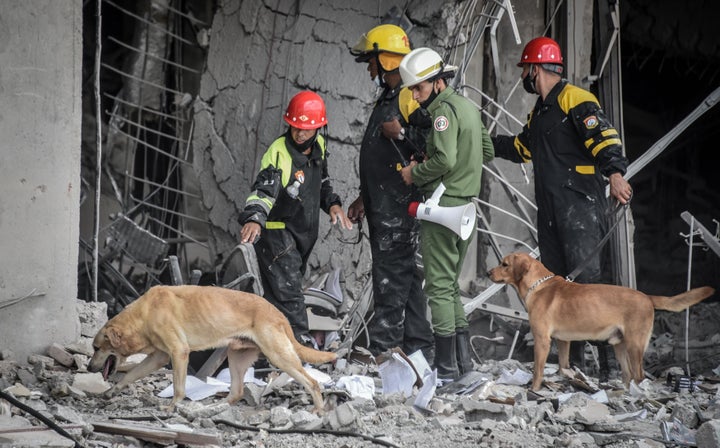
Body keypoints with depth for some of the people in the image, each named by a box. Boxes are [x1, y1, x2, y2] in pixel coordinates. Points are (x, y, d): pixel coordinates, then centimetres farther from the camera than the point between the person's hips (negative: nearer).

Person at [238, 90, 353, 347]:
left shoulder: (319, 146, 2)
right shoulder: (278, 153, -22)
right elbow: (263, 191, -33)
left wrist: (333, 204, 3)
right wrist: (254, 218, -50)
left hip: (305, 230, 8)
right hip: (276, 231, -8)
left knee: (279, 293, 17)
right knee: (287, 290, -13)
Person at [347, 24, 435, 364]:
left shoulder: (411, 97, -13)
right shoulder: (387, 99, 20)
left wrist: (401, 133, -19)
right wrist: (364, 198, 27)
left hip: (400, 206, -10)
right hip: (383, 205, 10)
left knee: (392, 277, -9)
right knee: (405, 275, 11)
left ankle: (382, 349, -9)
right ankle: (419, 349, 15)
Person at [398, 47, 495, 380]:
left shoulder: (445, 110, -15)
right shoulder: (469, 107, 14)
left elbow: (445, 159, -25)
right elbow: (488, 151, 22)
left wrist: (414, 173, -10)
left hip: (442, 203, -9)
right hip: (466, 205, 9)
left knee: (439, 285, -4)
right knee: (451, 284, 16)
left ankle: (445, 364, -3)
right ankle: (462, 357, 15)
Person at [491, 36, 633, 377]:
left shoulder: (575, 99, -7)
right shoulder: (540, 112, 23)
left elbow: (603, 136, -22)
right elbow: (521, 148, 40)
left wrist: (615, 172, -38)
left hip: (581, 208, -9)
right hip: (550, 213, 9)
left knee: (590, 280, -15)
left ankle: (613, 360, -15)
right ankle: (571, 362, 13)